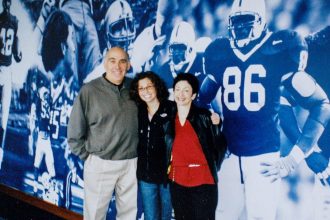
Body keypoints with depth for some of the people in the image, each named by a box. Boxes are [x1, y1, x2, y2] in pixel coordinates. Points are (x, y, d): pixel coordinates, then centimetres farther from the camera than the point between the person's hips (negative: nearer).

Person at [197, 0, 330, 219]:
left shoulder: (279, 53, -7)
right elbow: (201, 101, 17)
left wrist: (293, 159, -10)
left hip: (263, 157, -4)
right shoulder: (220, 56, 5)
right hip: (230, 156, 4)